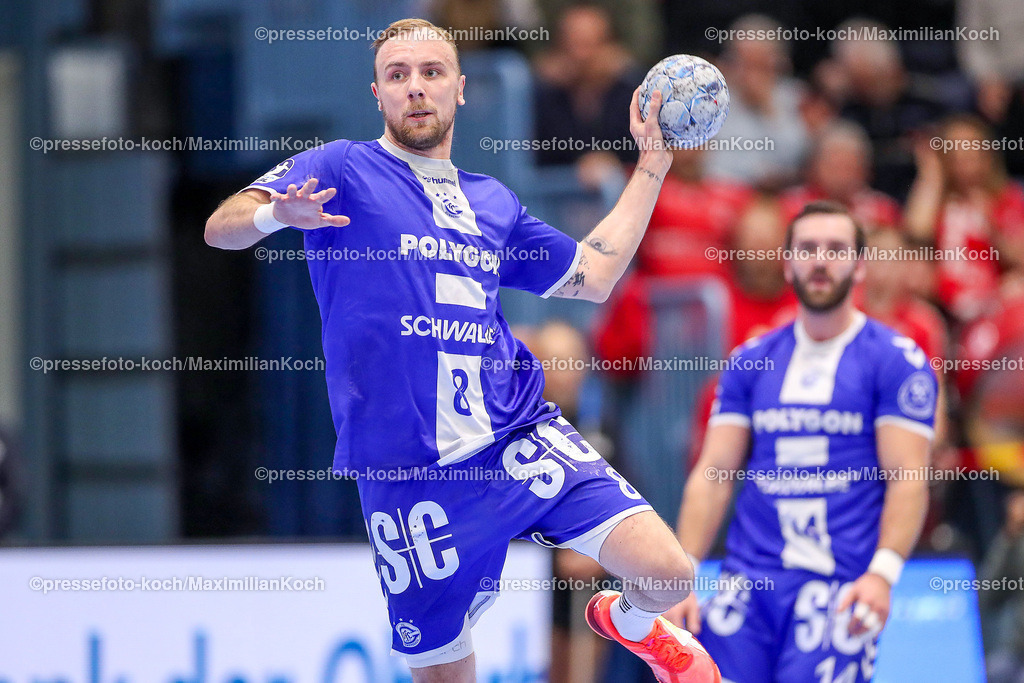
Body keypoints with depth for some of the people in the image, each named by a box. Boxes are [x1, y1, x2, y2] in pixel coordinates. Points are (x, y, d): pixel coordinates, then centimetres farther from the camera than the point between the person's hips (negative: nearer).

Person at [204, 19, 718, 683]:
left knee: (668, 574, -10)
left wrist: (652, 166, 24)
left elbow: (592, 275, 27)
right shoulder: (344, 169, 3)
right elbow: (221, 228, -9)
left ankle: (632, 623, 25)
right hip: (408, 472, -3)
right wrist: (276, 213, -33)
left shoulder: (493, 201, 19)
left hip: (521, 437, 3)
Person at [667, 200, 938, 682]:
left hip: (840, 586, -4)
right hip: (748, 583, 4)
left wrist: (883, 572, -19)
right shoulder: (751, 362, 14)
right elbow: (714, 474, 11)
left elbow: (908, 479, -6)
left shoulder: (897, 361, 1)